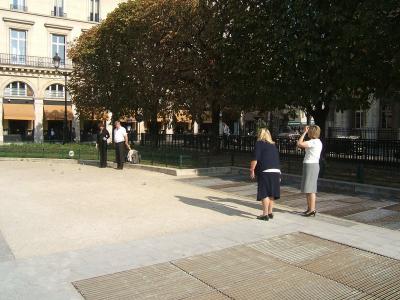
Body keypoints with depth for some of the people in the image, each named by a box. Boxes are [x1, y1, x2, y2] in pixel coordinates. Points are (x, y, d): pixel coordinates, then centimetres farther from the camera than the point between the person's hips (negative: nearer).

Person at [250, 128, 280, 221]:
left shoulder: (259, 143, -2)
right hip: (276, 171, 7)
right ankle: (270, 212, 21)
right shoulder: (273, 145, 19)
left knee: (264, 193, -3)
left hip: (265, 171, -7)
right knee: (271, 193, 13)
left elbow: (255, 158, -10)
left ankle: (265, 214, -1)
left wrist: (252, 170, -2)